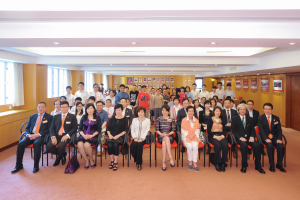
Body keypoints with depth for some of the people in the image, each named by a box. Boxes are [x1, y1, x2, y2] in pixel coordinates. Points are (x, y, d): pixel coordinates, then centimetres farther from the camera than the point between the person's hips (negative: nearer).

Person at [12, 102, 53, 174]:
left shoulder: (49, 117, 5)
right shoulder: (32, 116, 20)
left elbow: (48, 130, -4)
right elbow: (27, 128, 17)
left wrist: (37, 134, -16)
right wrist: (28, 134, -6)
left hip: (41, 136, -5)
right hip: (30, 135, 5)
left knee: (36, 144, -35)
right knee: (20, 144, -20)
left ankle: (36, 166, -21)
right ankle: (19, 165, -3)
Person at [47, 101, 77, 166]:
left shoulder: (72, 117, 7)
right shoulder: (56, 117, 17)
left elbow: (74, 129, 0)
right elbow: (52, 128, 9)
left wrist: (67, 135, -16)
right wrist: (53, 137, -10)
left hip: (66, 136, -3)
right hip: (57, 136, 4)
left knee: (61, 146, -33)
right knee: (49, 146, -24)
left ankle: (58, 159, 2)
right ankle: (63, 154, 5)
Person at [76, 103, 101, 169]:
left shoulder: (97, 117, 6)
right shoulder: (84, 117, 14)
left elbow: (99, 129, 0)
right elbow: (80, 129, 9)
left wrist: (92, 135, -14)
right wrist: (84, 135, -10)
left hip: (93, 136, -3)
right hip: (84, 135, 3)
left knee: (86, 144, -32)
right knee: (79, 144, -28)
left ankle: (91, 160, -6)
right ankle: (86, 161, -8)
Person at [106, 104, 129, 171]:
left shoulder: (125, 119, 6)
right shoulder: (112, 118, 16)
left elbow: (126, 130, -2)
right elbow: (108, 128, 13)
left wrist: (118, 135, -12)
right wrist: (109, 134, -6)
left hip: (120, 137, -3)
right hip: (111, 136, 3)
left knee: (115, 145, -31)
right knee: (109, 145, -26)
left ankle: (115, 162, -16)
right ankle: (112, 161, -7)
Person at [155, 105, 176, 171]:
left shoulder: (172, 120, 12)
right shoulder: (159, 119, 12)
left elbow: (173, 130, 5)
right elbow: (157, 129, 5)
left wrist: (168, 134, -12)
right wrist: (161, 134, -13)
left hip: (170, 136, 0)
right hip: (161, 136, 0)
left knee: (164, 143, -36)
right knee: (166, 139, -37)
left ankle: (164, 162, -37)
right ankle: (170, 158, -37)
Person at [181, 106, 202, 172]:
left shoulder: (196, 120, 13)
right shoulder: (184, 120, 6)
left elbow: (197, 130, 9)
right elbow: (183, 131, 2)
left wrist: (193, 135, -10)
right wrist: (188, 136, -13)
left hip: (194, 136, 2)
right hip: (186, 137, -1)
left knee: (195, 146, -28)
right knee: (189, 146, -29)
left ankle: (195, 163, -20)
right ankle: (190, 162, -12)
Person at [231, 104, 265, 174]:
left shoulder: (250, 119, 16)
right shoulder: (234, 118, 6)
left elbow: (252, 130, 12)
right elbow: (234, 131, 0)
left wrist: (252, 137, -9)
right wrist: (240, 137, -15)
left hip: (248, 137, 3)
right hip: (239, 138, -3)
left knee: (257, 145, -26)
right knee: (244, 145, -34)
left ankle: (258, 166, -11)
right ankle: (244, 166, -22)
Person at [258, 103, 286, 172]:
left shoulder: (276, 118, 11)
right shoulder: (260, 118, 2)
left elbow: (279, 130, 5)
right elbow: (261, 130, -7)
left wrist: (279, 139, -12)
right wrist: (266, 139, -22)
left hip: (274, 137, 3)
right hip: (265, 137, -3)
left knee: (281, 146, -25)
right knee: (270, 146, -32)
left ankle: (279, 165, -4)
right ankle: (271, 165, -17)